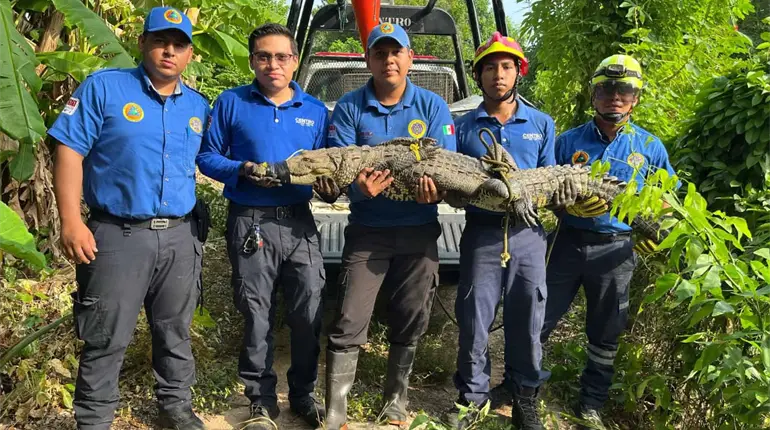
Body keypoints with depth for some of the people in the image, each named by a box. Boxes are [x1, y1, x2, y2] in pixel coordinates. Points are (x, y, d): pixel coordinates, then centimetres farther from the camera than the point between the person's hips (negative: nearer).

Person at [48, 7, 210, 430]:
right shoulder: (104, 87, -5)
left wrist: (201, 224, 9)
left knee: (175, 331, 17)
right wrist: (71, 221, -16)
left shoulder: (199, 106, 9)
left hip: (180, 237, 5)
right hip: (119, 235, -4)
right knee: (107, 339, 4)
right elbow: (69, 152, -9)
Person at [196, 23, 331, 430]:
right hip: (250, 222, -2)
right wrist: (243, 170, -15)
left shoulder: (315, 111, 10)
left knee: (309, 312, 5)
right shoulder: (231, 102, 2)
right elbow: (207, 156, 2)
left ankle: (303, 393, 25)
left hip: (300, 222, 2)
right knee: (257, 315, 5)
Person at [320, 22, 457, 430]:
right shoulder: (349, 107, -2)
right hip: (367, 230, -1)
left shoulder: (433, 106, 1)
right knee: (349, 325, -5)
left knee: (410, 322, 12)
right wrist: (359, 187, -31)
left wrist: (436, 189, -27)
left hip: (419, 231, 2)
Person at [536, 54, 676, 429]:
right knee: (538, 321, 5)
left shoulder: (650, 147, 3)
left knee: (605, 334, 11)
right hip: (570, 242, 0)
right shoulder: (569, 141, 2)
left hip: (616, 250, 0)